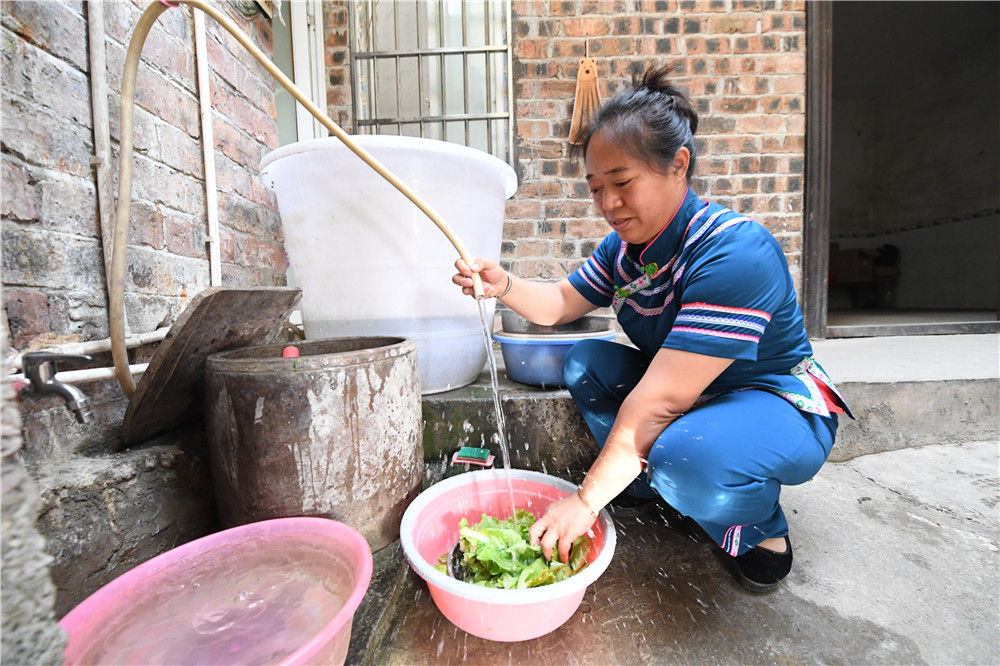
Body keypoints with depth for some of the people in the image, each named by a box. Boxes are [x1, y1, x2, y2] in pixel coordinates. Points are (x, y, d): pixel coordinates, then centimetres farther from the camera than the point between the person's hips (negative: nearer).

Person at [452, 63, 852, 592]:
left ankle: (761, 528, 0)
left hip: (779, 405, -6)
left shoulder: (734, 252, -30)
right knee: (583, 363, -7)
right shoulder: (625, 244, -4)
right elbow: (560, 304, 6)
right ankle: (651, 483, 2)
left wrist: (586, 499, -29)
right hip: (690, 394, 7)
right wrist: (503, 285, -15)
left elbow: (660, 401, -35)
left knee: (687, 455, -37)